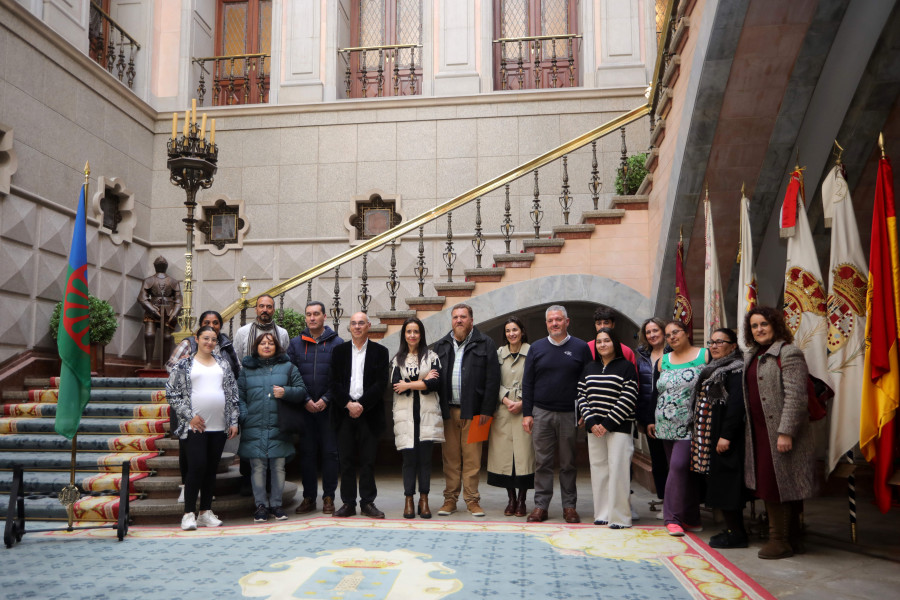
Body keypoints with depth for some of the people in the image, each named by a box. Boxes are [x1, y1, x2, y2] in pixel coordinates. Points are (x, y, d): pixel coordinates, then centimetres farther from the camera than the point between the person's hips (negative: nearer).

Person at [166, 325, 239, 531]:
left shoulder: (222, 363, 14)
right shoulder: (184, 364, 3)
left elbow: (233, 393, 13)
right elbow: (171, 393, -1)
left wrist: (234, 421, 6)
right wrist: (190, 416, -8)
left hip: (219, 427, 4)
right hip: (195, 427, -4)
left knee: (211, 469, 9)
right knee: (197, 467, -10)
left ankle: (205, 512, 18)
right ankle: (189, 513, 1)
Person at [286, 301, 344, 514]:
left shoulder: (337, 343, 1)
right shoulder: (296, 343, 7)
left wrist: (325, 400, -10)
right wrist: (305, 400, -6)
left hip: (328, 407, -2)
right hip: (304, 408, 2)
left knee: (330, 452, 2)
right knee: (307, 452, 6)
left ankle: (328, 497, 12)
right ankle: (309, 497, 15)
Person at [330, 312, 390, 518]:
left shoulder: (380, 351, 6)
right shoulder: (339, 351, 10)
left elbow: (381, 383, -2)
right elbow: (335, 383, 3)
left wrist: (362, 405, -11)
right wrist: (349, 404, -10)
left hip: (369, 413, -1)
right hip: (344, 412, 1)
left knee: (368, 460, 2)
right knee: (345, 460, 3)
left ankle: (368, 502, 11)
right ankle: (348, 503, 11)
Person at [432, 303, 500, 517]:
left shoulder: (485, 344, 4)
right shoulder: (441, 346, 14)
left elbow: (492, 379, -2)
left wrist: (486, 410, -8)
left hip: (473, 411, -2)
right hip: (448, 410, 3)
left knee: (472, 458, 1)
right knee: (450, 458, 6)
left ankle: (472, 500, 12)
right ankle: (450, 499, 15)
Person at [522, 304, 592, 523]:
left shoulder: (580, 348, 4)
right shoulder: (537, 348, 8)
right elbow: (527, 383, 7)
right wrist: (526, 413, 1)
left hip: (570, 415, -1)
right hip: (541, 413, 1)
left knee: (568, 462, 7)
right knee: (542, 462, 4)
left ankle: (569, 506, 17)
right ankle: (541, 505, 11)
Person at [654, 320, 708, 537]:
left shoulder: (705, 356, -1)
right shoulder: (663, 360, 14)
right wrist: (654, 420, 15)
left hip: (691, 425, -5)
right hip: (667, 426, 5)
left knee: (679, 465, -16)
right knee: (682, 470, 9)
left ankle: (673, 517, -6)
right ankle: (690, 518, 19)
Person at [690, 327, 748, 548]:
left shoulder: (736, 371, -11)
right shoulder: (712, 370, 19)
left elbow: (736, 405, -19)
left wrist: (726, 436, -23)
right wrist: (699, 434, 18)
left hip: (725, 438, -9)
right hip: (707, 435, 10)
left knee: (726, 483, -7)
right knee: (718, 484, 11)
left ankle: (736, 532, 1)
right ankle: (732, 529, 19)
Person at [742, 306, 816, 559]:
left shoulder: (788, 353, -10)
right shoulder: (750, 356, 15)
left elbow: (795, 396, -17)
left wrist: (785, 432, -21)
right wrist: (748, 431, 18)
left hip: (780, 433, -8)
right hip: (758, 432, 8)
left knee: (776, 485, -3)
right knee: (770, 485, 12)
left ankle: (780, 540, 8)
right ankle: (792, 538, 22)